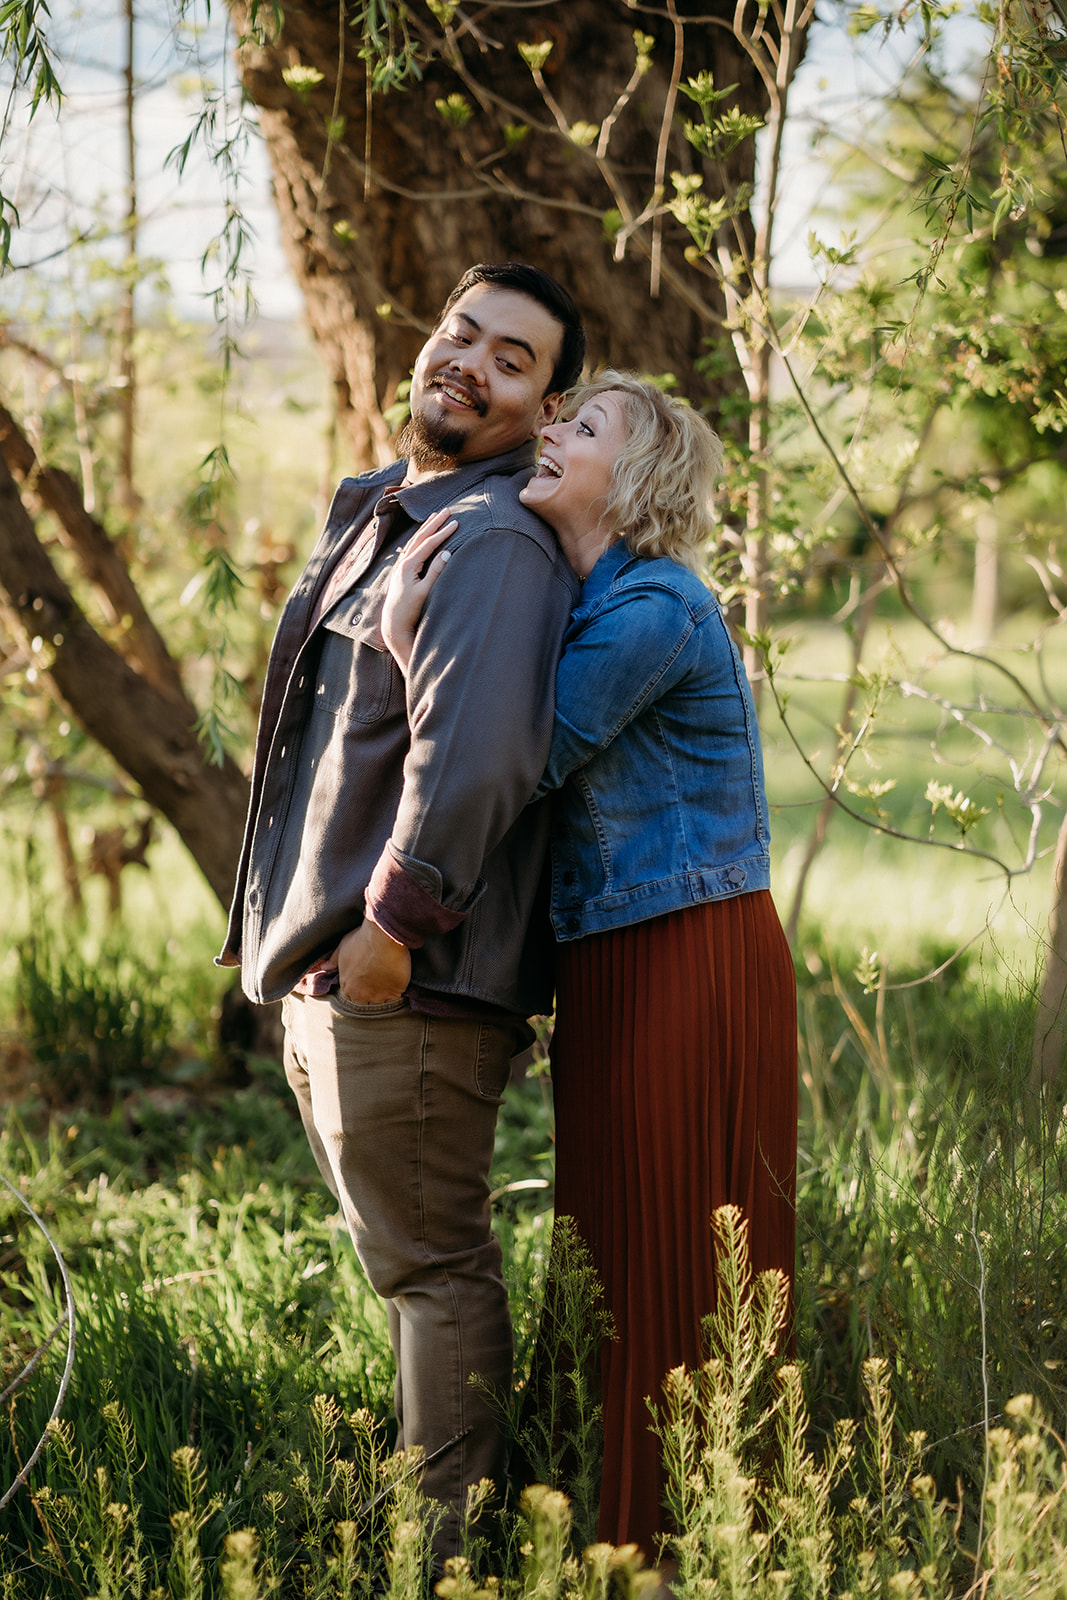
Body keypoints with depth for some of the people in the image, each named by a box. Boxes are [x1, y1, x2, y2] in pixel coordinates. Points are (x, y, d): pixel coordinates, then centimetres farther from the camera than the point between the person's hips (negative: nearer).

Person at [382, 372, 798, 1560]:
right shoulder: (591, 604, 15)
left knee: (665, 1267, -2)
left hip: (686, 967, -10)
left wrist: (406, 636, -14)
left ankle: (671, 1545, 8)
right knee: (611, 1252, 15)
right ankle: (619, 1527, 26)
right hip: (614, 965, 10)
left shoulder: (655, 607, -16)